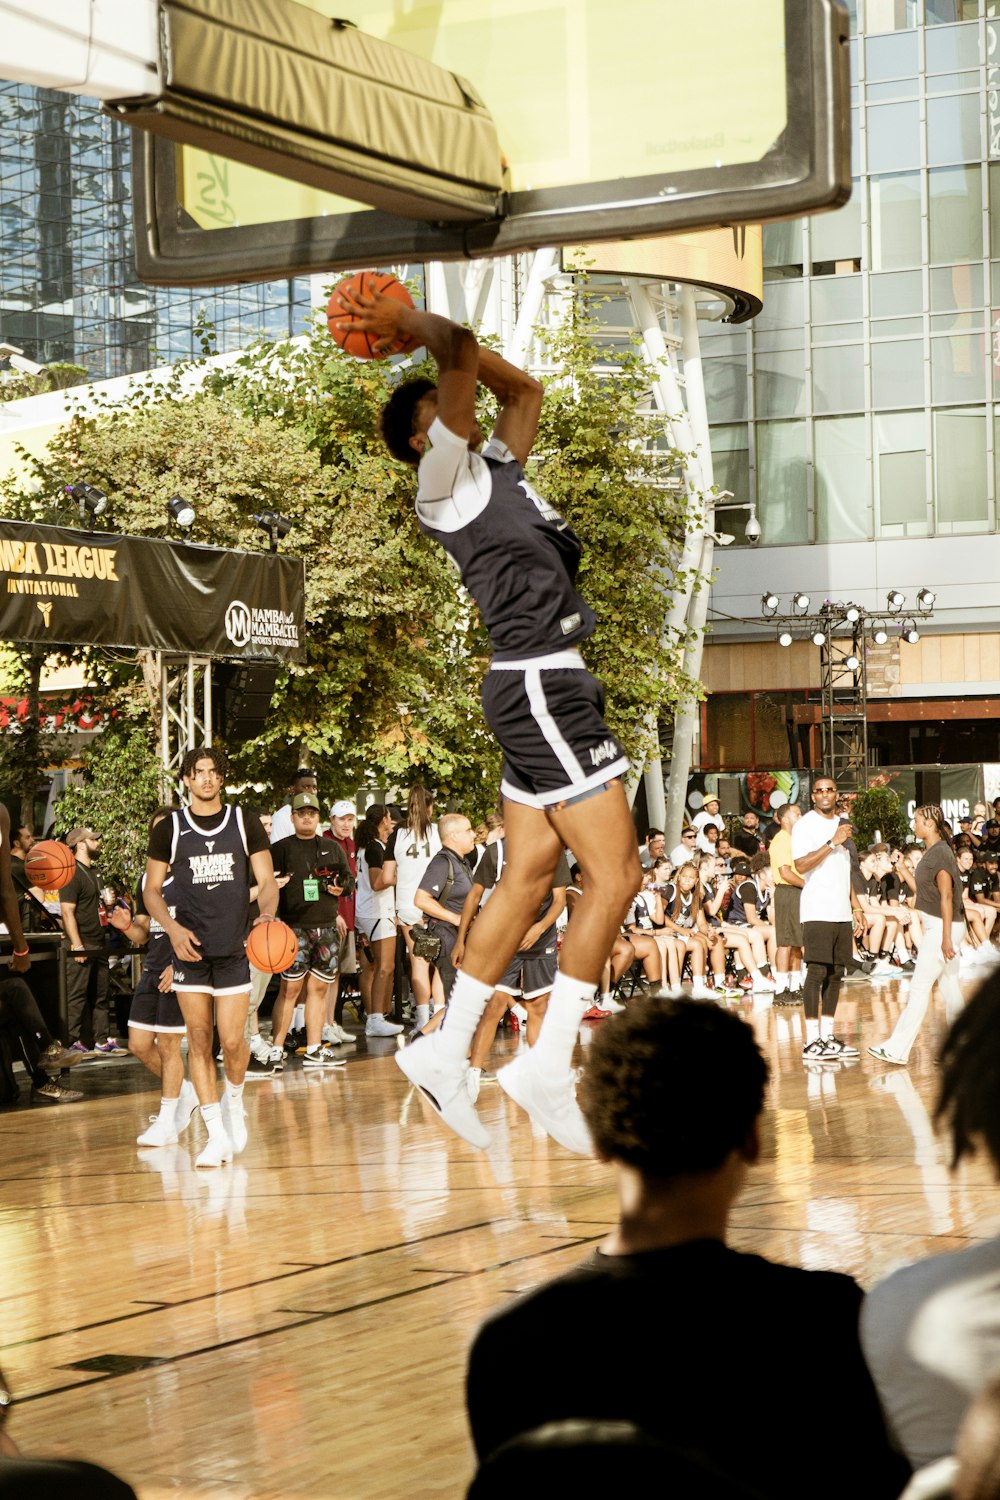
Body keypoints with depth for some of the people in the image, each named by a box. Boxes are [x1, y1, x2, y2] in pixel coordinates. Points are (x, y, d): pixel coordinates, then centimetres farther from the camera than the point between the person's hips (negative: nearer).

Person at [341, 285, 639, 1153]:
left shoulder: (495, 470, 18)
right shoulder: (443, 478, -7)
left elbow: (523, 389, 31)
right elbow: (457, 352, -18)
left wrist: (407, 325, 25)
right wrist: (412, 327, 1)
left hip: (543, 689, 9)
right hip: (540, 683, -9)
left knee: (528, 878, 10)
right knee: (615, 876, -11)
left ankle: (448, 1050, 14)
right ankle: (550, 1065, -10)